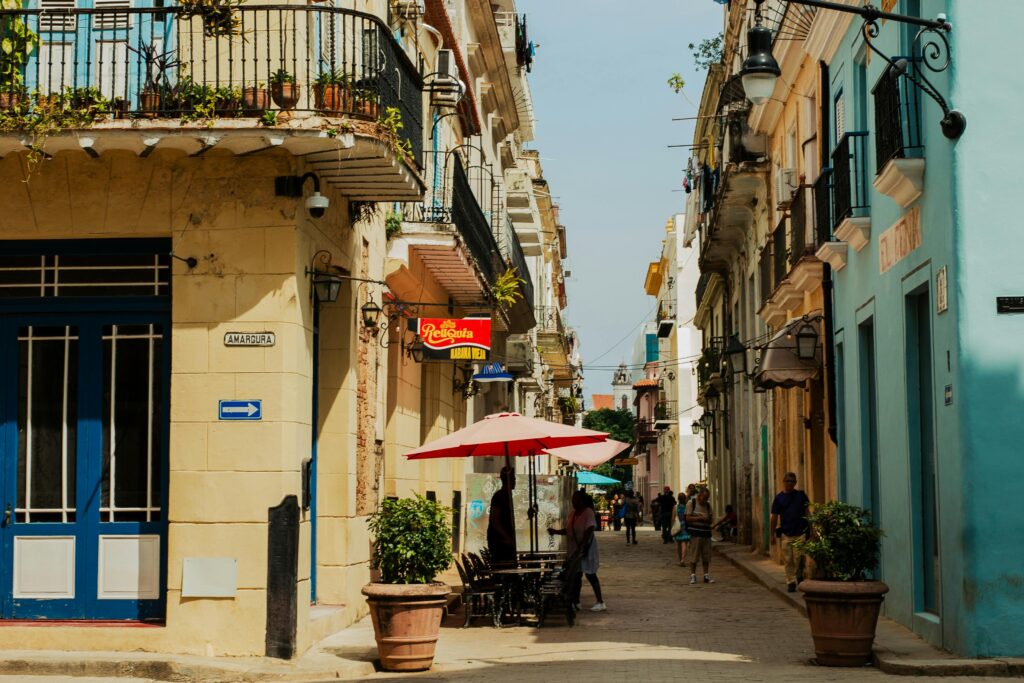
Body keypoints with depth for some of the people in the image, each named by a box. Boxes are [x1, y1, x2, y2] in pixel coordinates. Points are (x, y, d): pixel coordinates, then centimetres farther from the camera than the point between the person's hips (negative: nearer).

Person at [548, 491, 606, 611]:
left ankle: (600, 602, -1)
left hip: (586, 548, -8)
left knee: (590, 574, -6)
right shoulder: (573, 513, 10)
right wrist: (555, 531, 0)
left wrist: (581, 547, -27)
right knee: (576, 575, 10)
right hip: (575, 549, 8)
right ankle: (575, 602, 18)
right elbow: (568, 530, 14)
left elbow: (589, 532, -21)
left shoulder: (588, 512, -14)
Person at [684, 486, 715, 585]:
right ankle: (693, 575, 5)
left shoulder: (707, 506, 14)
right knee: (694, 556, -3)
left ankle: (706, 575, 15)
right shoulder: (691, 503, -1)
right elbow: (688, 518, -6)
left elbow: (710, 519, 17)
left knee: (706, 556, 7)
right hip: (695, 533, -5)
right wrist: (700, 518, -14)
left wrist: (707, 519, -7)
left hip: (706, 533, 5)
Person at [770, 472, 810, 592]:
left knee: (798, 559, -3)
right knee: (788, 560, 1)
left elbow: (807, 512, 10)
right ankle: (790, 582, 7)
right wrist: (773, 534, 4)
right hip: (786, 533, 1)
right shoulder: (779, 497, 4)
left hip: (800, 532, -1)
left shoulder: (801, 495, 5)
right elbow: (774, 517, 7)